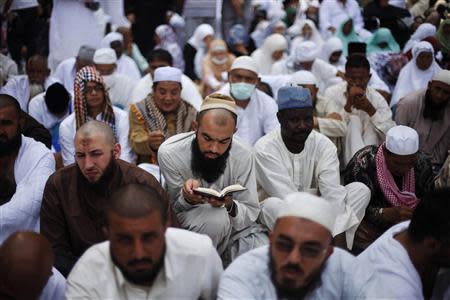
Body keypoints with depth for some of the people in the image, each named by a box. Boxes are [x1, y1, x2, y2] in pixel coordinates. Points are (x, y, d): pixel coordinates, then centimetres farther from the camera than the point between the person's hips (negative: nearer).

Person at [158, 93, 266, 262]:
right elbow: (177, 209, -9)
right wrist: (187, 198, -34)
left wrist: (230, 206, -33)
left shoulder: (243, 156, -14)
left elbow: (251, 213, -9)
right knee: (217, 218, -35)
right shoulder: (169, 153, -18)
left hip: (233, 226, 3)